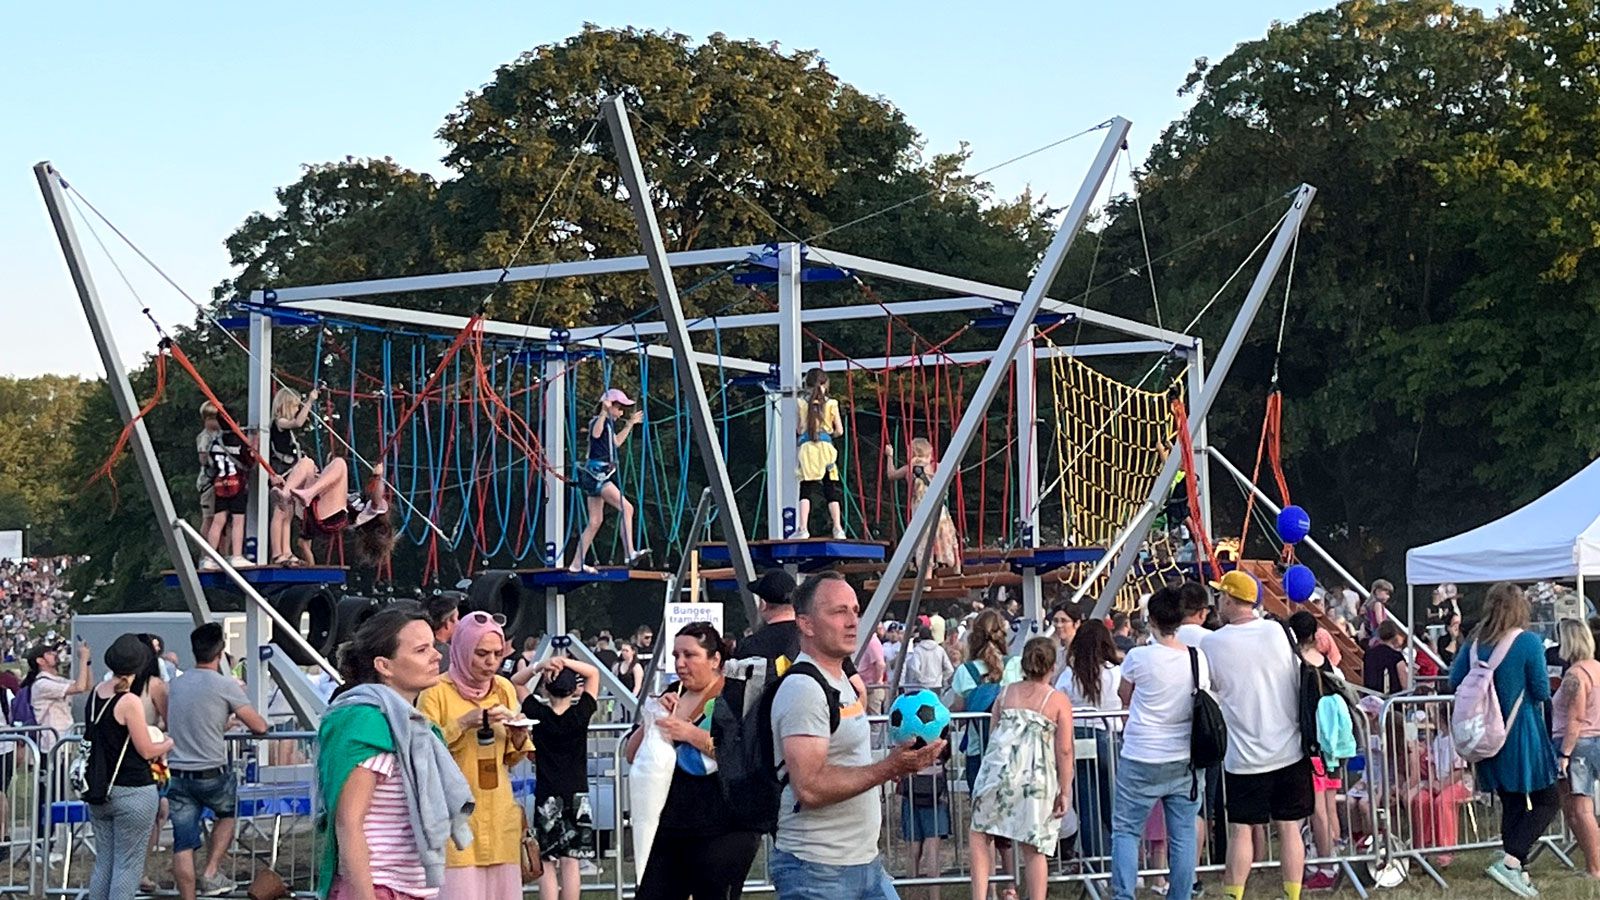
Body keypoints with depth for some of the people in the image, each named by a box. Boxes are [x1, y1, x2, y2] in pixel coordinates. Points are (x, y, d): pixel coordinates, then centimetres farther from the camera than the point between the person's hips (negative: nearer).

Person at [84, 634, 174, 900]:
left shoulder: (95, 695, 5)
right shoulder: (129, 702, -18)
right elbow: (146, 751, -14)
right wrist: (169, 743, 6)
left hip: (99, 792, 7)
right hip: (133, 793, -7)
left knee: (103, 863, 14)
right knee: (128, 866, 0)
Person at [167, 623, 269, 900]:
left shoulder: (176, 683, 8)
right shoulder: (225, 685, -9)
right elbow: (259, 727, -6)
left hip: (178, 775, 4)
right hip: (212, 773, -4)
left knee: (183, 845, 5)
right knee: (227, 814, 25)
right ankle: (211, 874, 14)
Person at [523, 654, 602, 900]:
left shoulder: (537, 713, -6)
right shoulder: (581, 714, -5)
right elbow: (594, 673, 6)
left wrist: (539, 667, -9)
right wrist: (565, 663, -8)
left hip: (546, 797, -1)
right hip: (577, 796, 1)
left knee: (547, 863, 2)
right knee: (570, 862, 3)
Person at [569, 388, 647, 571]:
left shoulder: (609, 423, 18)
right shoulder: (598, 421, -10)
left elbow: (616, 442, 37)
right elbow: (596, 434, -35)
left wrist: (630, 424, 40)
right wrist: (604, 412, -43)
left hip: (601, 476, 11)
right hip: (596, 474, -11)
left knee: (595, 521, 10)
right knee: (626, 508, -18)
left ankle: (577, 563, 12)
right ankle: (630, 553, -26)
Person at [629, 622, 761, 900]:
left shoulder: (737, 697, -5)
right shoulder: (672, 697, 14)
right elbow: (632, 754, 12)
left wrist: (693, 734, -22)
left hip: (722, 832, -6)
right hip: (668, 829, 6)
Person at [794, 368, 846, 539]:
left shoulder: (801, 403, 3)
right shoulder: (831, 403, 2)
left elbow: (798, 430, 5)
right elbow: (839, 431, 4)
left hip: (806, 447, 0)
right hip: (826, 447, 0)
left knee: (806, 490, -2)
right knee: (832, 489, 6)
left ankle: (803, 528, -14)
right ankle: (838, 529, 3)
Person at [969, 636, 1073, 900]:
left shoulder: (1005, 694, 11)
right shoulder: (1059, 701, 3)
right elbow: (1064, 751, -1)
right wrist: (1064, 792, 3)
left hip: (999, 769, 1)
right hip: (1038, 778, -1)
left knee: (981, 833, 13)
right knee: (1034, 849, 5)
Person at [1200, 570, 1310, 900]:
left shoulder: (1212, 644, -9)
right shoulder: (1279, 632, -1)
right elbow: (1301, 681, 7)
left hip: (1244, 756, -3)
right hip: (1290, 750, 3)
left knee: (1241, 829, 4)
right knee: (1289, 827, 7)